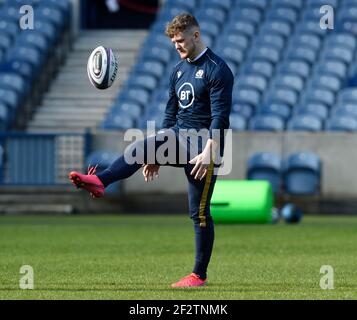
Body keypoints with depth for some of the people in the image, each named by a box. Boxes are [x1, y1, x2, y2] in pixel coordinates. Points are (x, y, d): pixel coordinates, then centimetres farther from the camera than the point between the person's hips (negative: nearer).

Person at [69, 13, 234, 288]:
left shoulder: (217, 69, -10)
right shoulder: (179, 70, 15)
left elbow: (220, 115, -17)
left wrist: (208, 152, -26)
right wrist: (158, 156, 18)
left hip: (203, 147, -7)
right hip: (177, 137, 7)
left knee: (199, 213, -3)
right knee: (140, 148, -21)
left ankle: (199, 275, 4)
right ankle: (99, 182, -45)